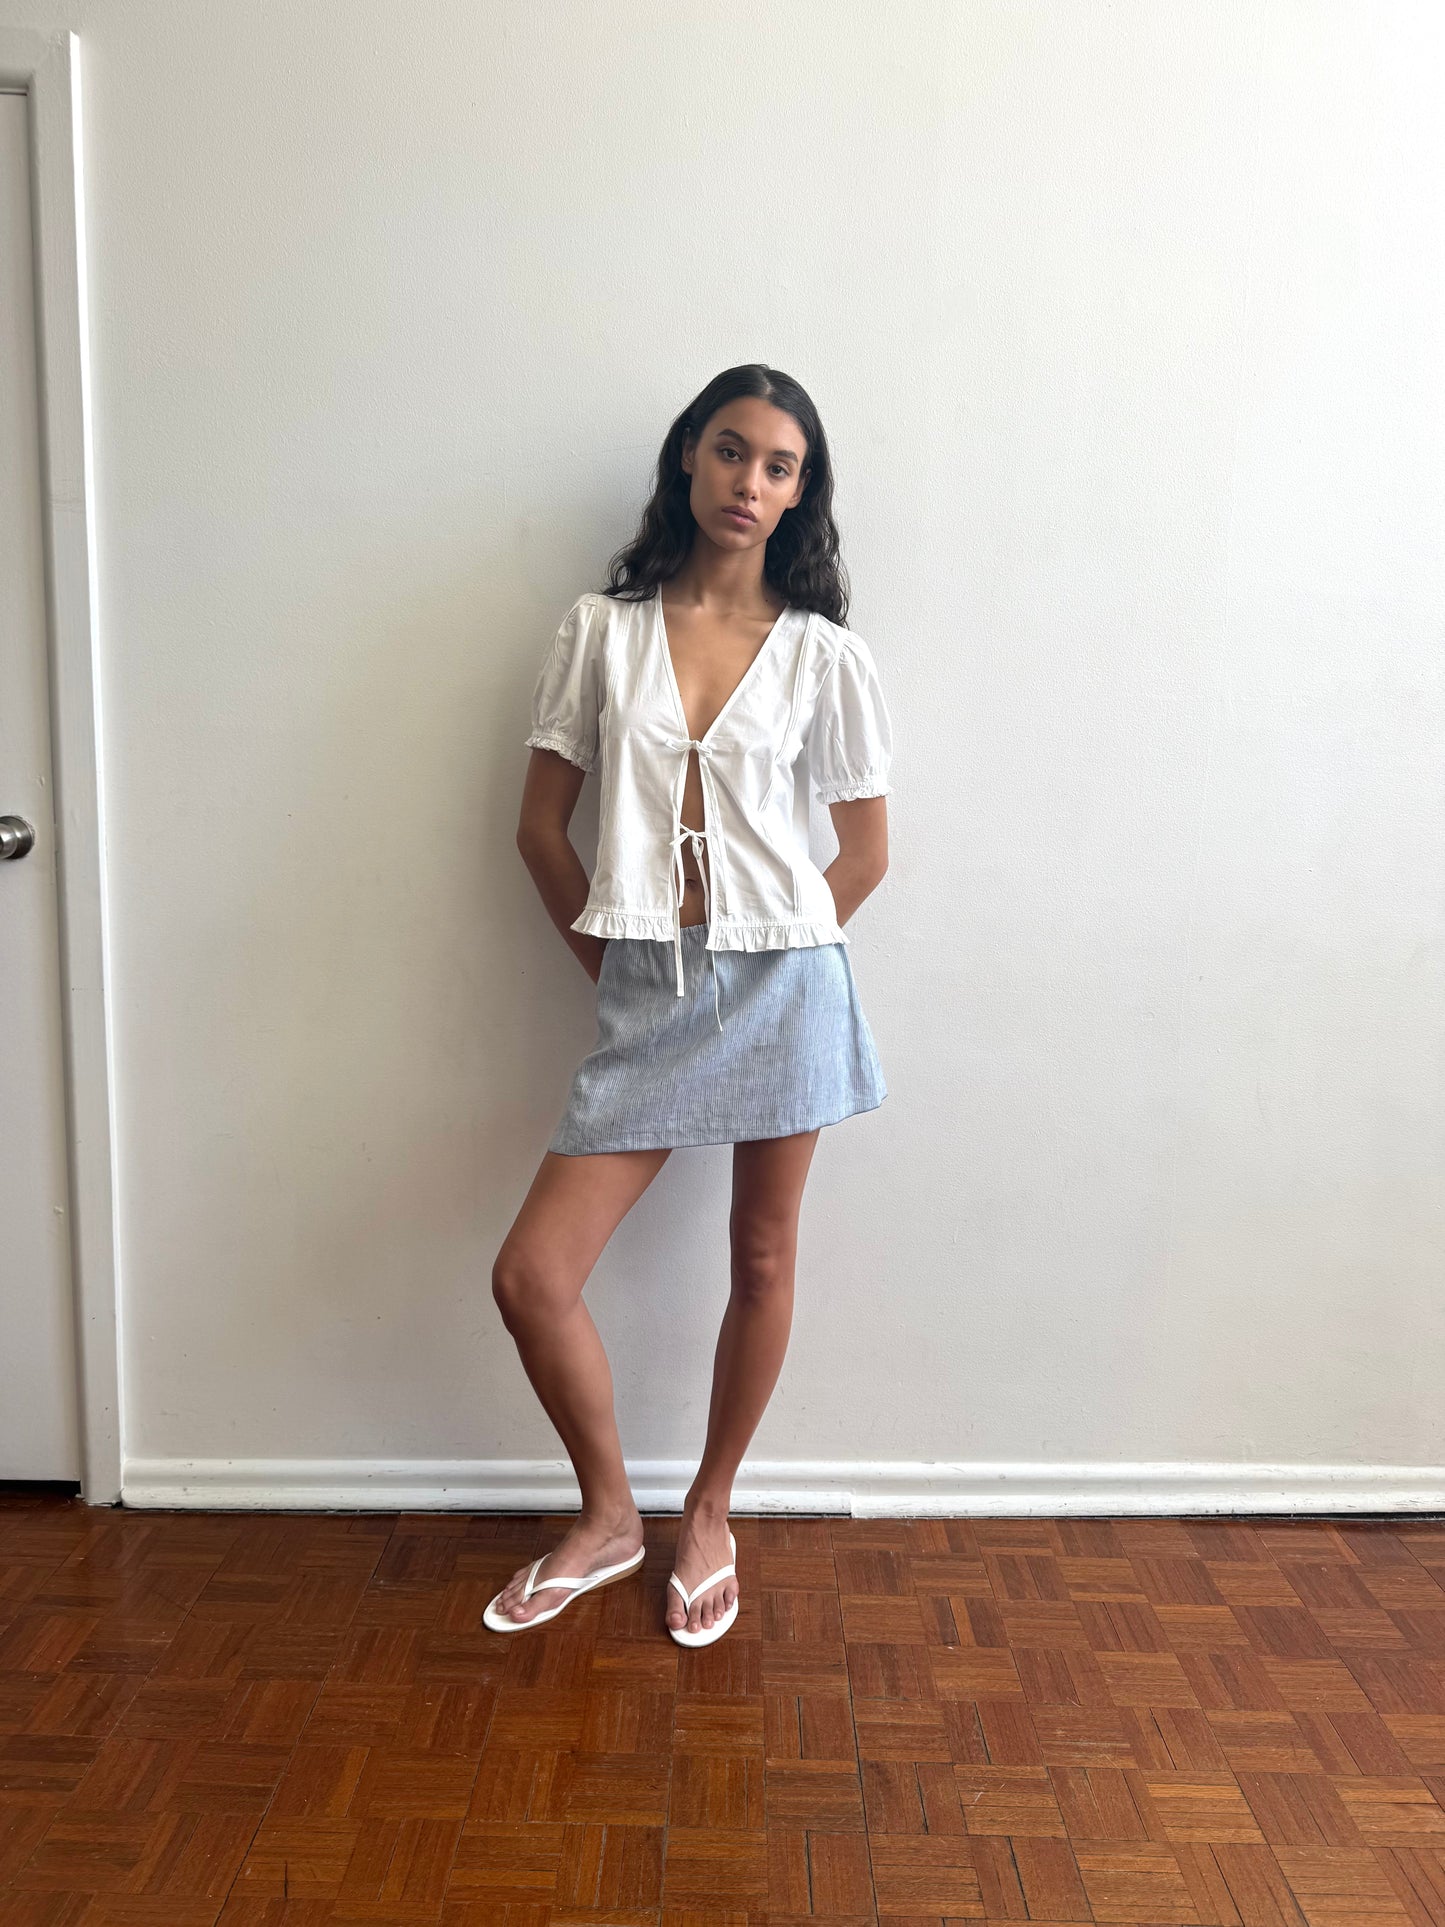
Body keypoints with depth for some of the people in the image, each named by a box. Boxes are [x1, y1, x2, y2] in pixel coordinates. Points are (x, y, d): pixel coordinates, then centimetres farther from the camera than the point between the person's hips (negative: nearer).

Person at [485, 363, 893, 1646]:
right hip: (645, 997, 1)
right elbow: (542, 828, 7)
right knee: (530, 1277, -3)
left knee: (762, 1262, 10)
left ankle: (709, 1517, 35)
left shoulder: (825, 652, 2)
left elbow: (866, 852, 7)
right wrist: (607, 957, 5)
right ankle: (608, 1517, 24)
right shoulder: (603, 629, 5)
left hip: (781, 984, -1)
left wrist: (773, 957, 6)